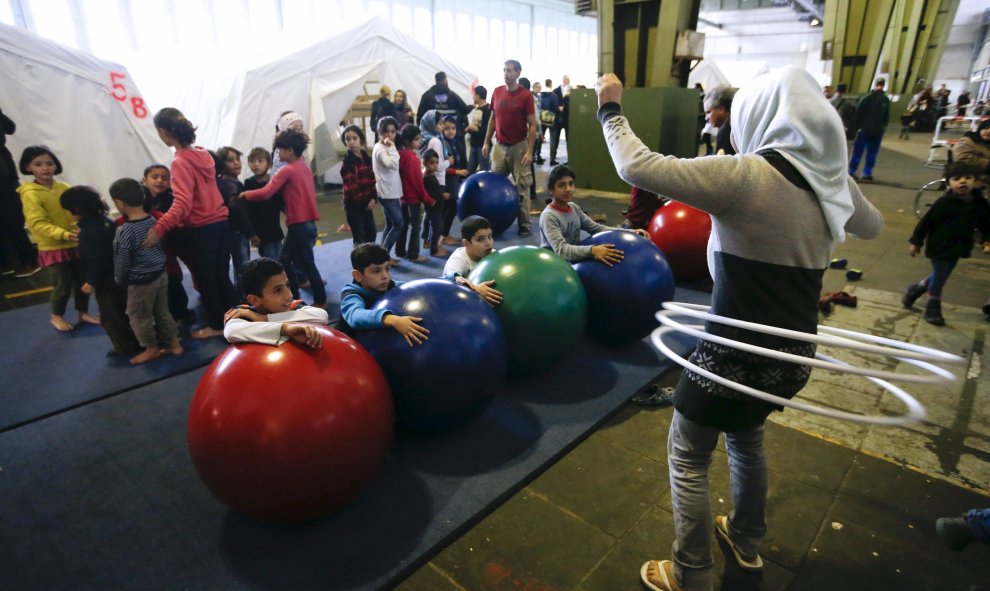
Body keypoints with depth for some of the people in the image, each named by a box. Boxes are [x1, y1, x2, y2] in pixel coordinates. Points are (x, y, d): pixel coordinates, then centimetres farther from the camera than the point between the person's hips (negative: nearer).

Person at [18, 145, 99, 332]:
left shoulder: (65, 188, 1)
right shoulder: (30, 194, -14)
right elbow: (37, 224, -21)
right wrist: (64, 234, -34)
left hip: (76, 244, 5)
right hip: (53, 248, -5)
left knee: (82, 280, 13)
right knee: (64, 284, 1)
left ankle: (83, 313, 31)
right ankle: (56, 316, 24)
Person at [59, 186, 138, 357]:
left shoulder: (89, 231, -25)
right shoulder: (104, 220, 1)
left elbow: (99, 260, -25)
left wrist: (91, 281, -15)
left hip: (106, 280, -9)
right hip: (118, 275, 9)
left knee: (110, 316, 6)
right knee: (123, 311, 20)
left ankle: (125, 347, 16)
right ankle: (135, 341, 30)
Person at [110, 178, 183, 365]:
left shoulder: (125, 231, -22)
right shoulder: (154, 221, -3)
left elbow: (121, 262, -13)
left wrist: (119, 280, 3)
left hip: (141, 282, -7)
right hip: (161, 274, 7)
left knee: (139, 316, 12)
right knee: (163, 311, 18)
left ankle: (152, 349, 24)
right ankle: (174, 343, 25)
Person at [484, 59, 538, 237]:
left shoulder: (525, 95, -8)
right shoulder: (497, 92, 6)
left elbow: (532, 125, -9)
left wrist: (529, 151, -15)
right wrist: (486, 142, 10)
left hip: (519, 146, -4)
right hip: (500, 146, 4)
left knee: (522, 187, 0)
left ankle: (524, 224, 7)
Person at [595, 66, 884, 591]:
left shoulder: (745, 176, -20)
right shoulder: (832, 180, 2)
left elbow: (637, 168, -22)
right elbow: (872, 225, 24)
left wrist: (610, 111, -6)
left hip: (736, 353, -8)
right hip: (794, 353, 8)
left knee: (687, 457, 12)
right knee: (746, 436, 31)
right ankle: (747, 542, 51)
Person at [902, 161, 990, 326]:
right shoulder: (944, 203, -16)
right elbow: (926, 222, -11)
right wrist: (916, 242, -8)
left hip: (958, 248, 6)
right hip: (939, 247, -5)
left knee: (940, 276, 16)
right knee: (939, 277, 1)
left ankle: (915, 289, 39)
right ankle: (933, 309, 15)